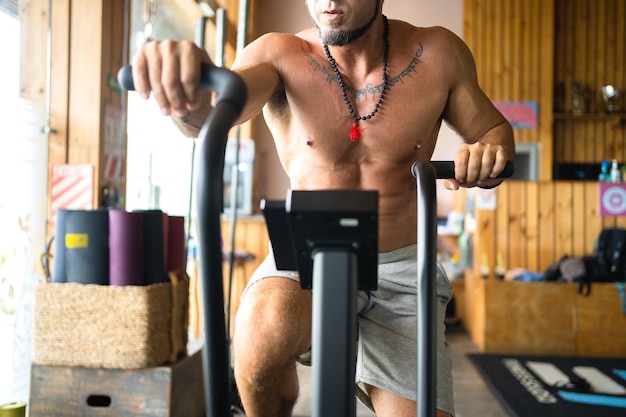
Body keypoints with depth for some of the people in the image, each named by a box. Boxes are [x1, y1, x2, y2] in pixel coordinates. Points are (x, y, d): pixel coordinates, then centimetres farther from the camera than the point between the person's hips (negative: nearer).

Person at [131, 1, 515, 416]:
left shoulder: (437, 55, -5)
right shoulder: (280, 54, -10)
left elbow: (494, 128, 9)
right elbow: (215, 109, -30)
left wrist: (489, 152, -17)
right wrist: (193, 98, -55)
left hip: (400, 271, 2)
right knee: (262, 332, -34)